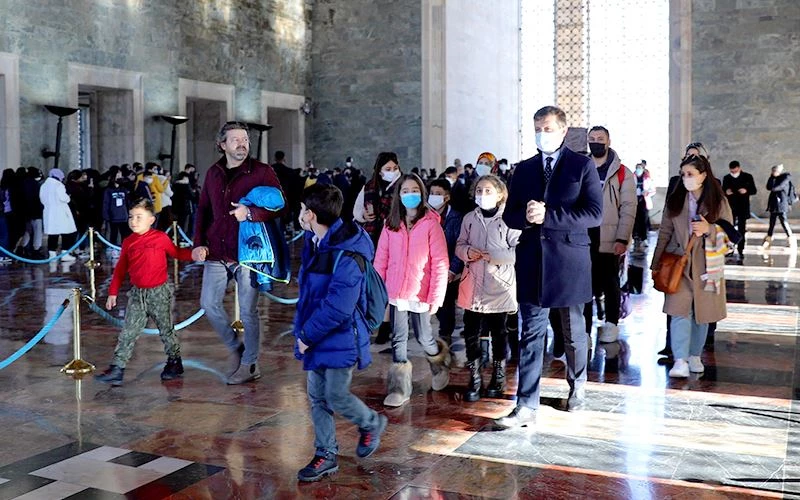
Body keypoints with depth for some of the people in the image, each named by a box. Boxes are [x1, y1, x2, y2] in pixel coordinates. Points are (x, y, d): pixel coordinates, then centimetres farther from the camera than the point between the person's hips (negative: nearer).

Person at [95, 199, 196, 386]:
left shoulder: (161, 238, -8)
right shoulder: (128, 242, 4)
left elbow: (177, 253, 5)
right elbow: (120, 269, 11)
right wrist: (113, 292, 10)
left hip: (159, 293, -3)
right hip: (137, 294, 3)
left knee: (166, 331, 10)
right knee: (128, 333, 1)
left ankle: (175, 363, 26)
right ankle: (117, 369, 2)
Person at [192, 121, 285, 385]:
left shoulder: (262, 172, -6)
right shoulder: (214, 173, 10)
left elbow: (280, 207, -10)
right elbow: (203, 209, 16)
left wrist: (251, 213, -25)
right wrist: (199, 243, 5)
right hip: (216, 253, 5)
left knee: (248, 311, 1)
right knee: (209, 304, 7)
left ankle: (250, 365, 17)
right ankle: (235, 347, 30)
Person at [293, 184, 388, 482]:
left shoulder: (346, 255, -25)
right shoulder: (314, 243, 4)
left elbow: (338, 308, -28)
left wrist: (308, 335, -18)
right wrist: (304, 330, 9)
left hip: (340, 339, -8)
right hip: (316, 337, 8)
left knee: (336, 398, 0)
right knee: (317, 398, 11)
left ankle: (372, 424, 30)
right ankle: (326, 456, 24)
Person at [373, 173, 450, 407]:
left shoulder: (430, 223, -8)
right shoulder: (391, 224, 3)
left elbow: (440, 263, -9)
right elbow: (381, 260, 4)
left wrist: (436, 297, -11)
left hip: (420, 293, -3)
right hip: (395, 293, 3)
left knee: (424, 338, 9)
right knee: (398, 340, 8)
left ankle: (441, 366, 39)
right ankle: (399, 388, 18)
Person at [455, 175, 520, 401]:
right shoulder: (469, 218, 5)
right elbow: (459, 244, 12)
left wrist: (494, 255, -22)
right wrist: (467, 252, -10)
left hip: (499, 286, -3)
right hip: (472, 285, 4)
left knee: (498, 333, 12)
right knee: (470, 333, 6)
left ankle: (498, 378, 27)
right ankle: (474, 379, 18)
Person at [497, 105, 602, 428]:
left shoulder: (582, 166, 0)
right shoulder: (524, 170, 11)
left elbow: (594, 214, -10)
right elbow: (509, 216, 10)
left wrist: (548, 215, -19)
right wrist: (526, 216, -14)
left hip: (570, 260, -2)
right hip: (532, 261, 2)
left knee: (574, 331, 14)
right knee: (531, 334, -1)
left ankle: (577, 387, 36)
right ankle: (526, 406, 0)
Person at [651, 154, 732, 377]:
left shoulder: (719, 201, 1)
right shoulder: (675, 200, 5)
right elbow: (665, 233, 8)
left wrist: (709, 229, -17)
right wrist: (656, 263, 6)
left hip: (706, 265, 0)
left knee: (702, 313, 8)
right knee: (680, 311, -11)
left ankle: (695, 356, 23)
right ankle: (680, 361, -14)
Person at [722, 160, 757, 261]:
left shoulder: (747, 177, -3)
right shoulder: (726, 178, 2)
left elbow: (754, 190, -1)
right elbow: (722, 191, 5)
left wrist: (746, 191, -23)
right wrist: (726, 192, -18)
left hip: (743, 207, -2)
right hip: (730, 207, 2)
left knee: (741, 230, -1)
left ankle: (740, 251, 2)